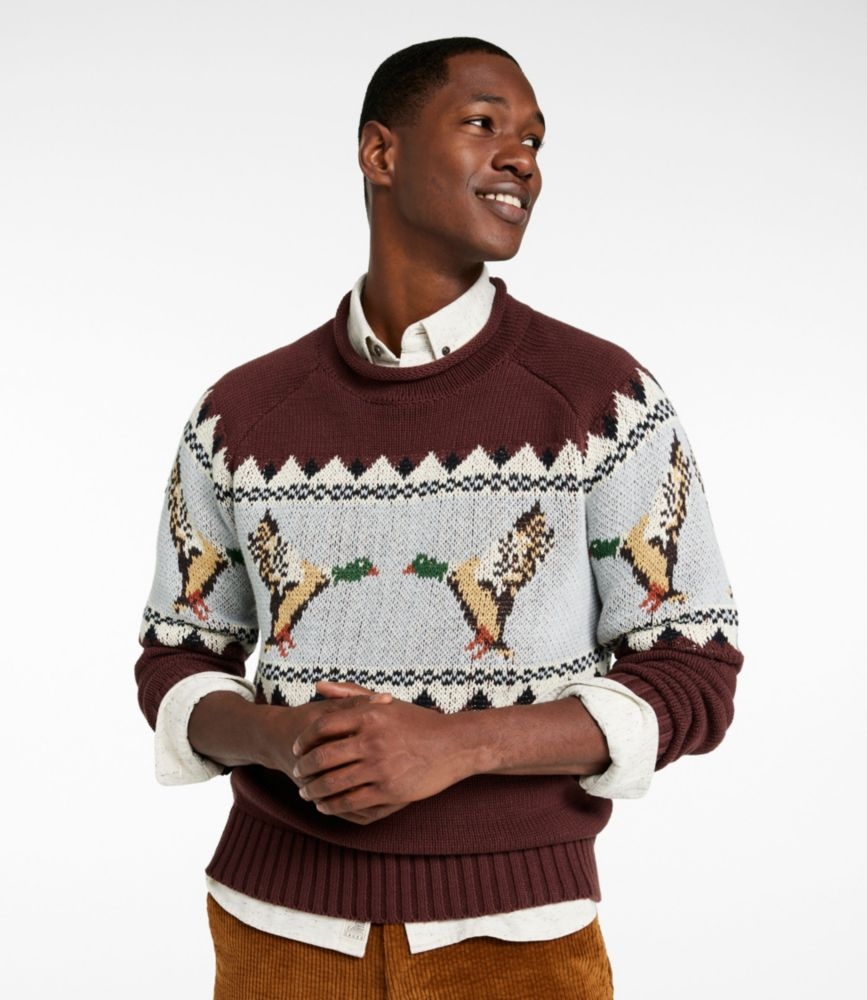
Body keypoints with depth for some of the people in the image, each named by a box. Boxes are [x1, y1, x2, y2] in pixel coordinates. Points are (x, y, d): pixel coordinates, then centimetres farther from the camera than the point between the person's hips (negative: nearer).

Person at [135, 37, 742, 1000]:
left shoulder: (605, 400, -6)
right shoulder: (239, 414, 1)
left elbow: (692, 675, -6)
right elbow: (177, 662, 8)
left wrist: (455, 746, -20)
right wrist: (279, 738, -14)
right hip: (278, 922, 2)